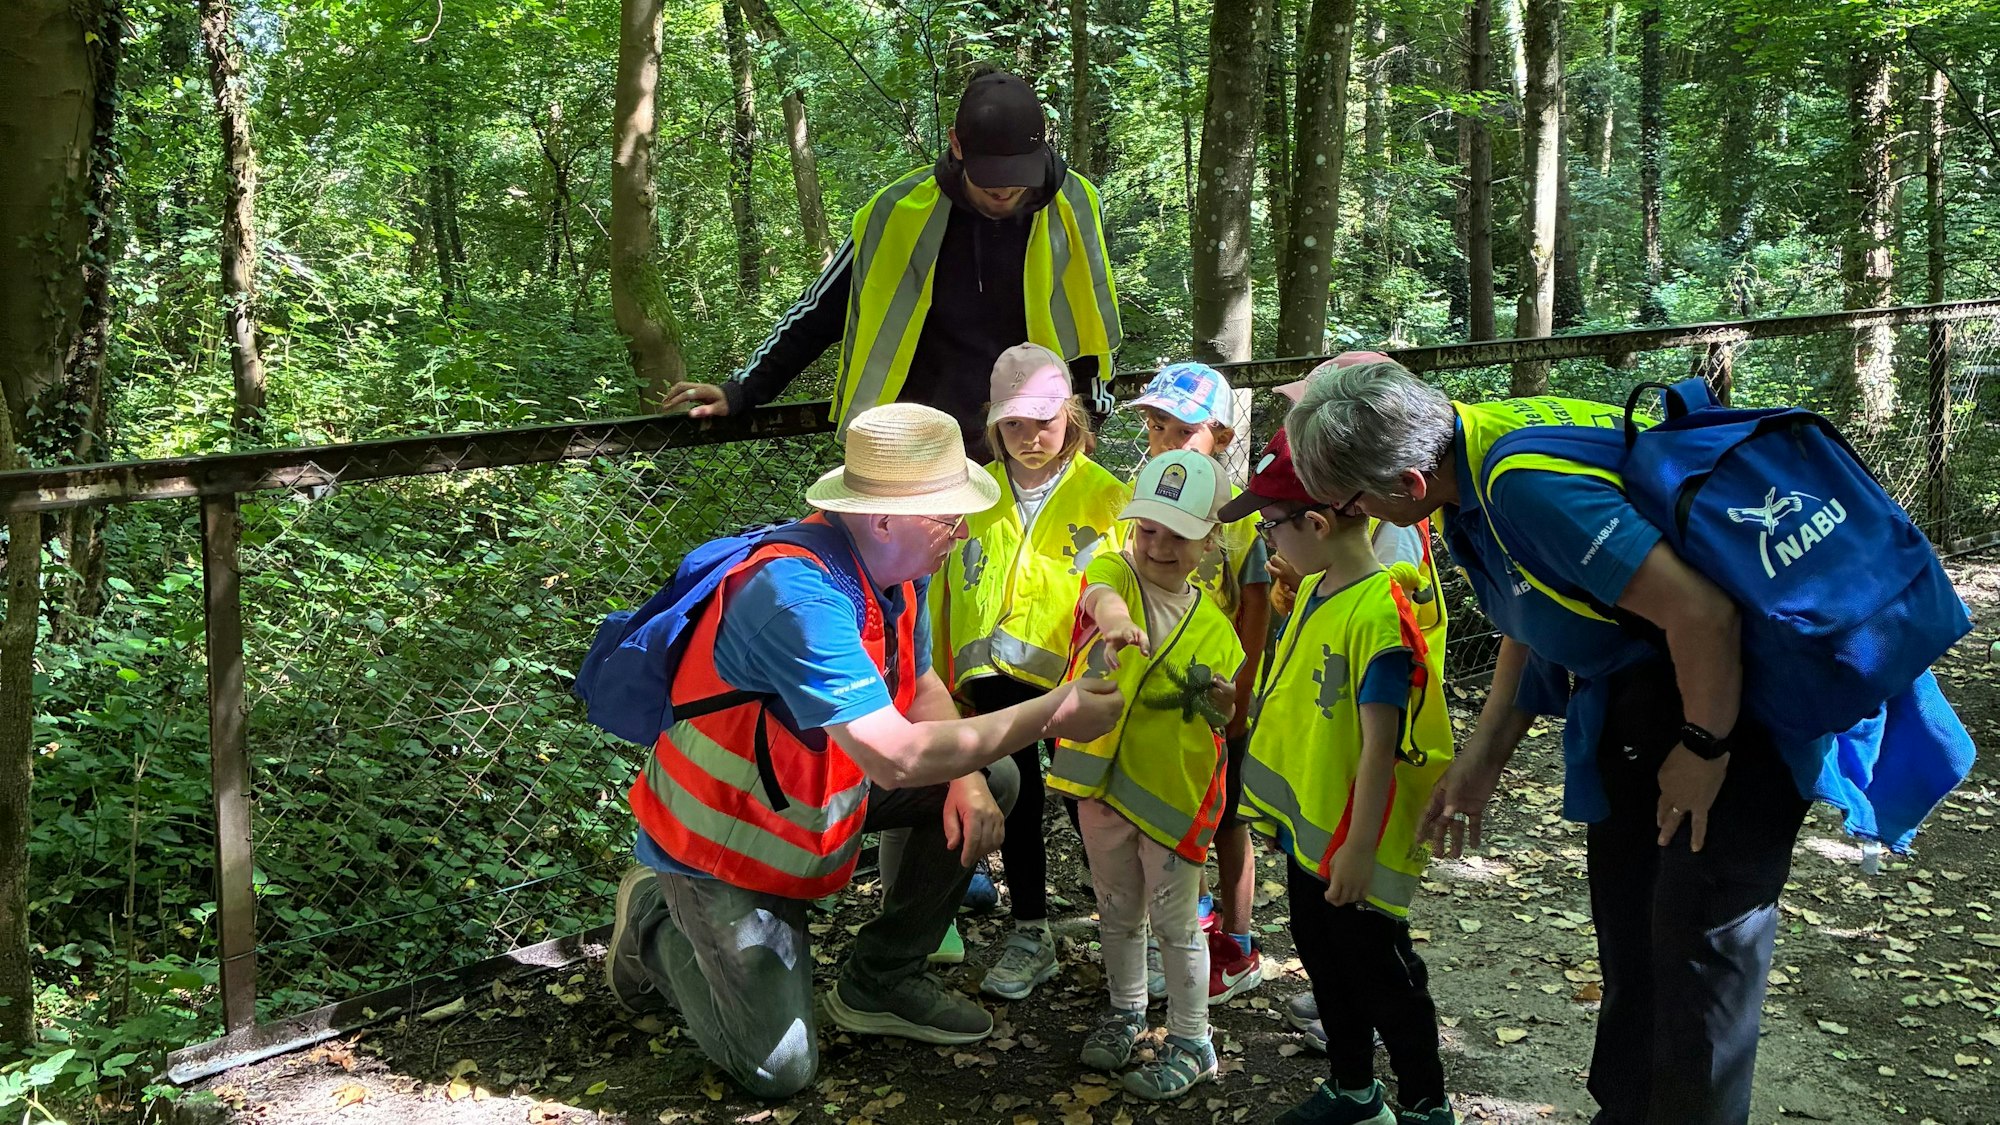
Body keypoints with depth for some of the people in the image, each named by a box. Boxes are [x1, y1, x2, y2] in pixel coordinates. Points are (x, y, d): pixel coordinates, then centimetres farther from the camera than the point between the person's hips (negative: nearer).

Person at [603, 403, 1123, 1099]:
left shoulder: (896, 565, -8)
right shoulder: (799, 592, -36)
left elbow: (919, 687, 7)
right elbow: (896, 758, -41)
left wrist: (966, 777, -12)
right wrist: (1053, 714, -36)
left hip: (821, 787, 8)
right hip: (727, 839, -8)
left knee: (991, 781, 1)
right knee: (781, 1069, -6)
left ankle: (881, 982, 14)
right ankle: (658, 923, 19)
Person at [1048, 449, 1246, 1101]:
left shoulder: (1213, 626, -1)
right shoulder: (1113, 572, -6)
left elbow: (1221, 724, 9)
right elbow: (1100, 590, -33)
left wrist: (1220, 706, -14)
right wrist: (1115, 616, -56)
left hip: (1174, 789, -1)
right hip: (1102, 778, 1)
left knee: (1174, 920, 7)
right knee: (1117, 910, 18)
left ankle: (1192, 1042, 24)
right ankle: (1126, 1011, 39)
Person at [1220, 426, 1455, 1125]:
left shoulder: (1380, 612, -26)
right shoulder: (1311, 591, 2)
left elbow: (1379, 744, -25)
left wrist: (1359, 846, -22)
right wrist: (1243, 701, 6)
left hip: (1357, 840, -9)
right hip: (1309, 823, 9)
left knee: (1379, 970, 8)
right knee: (1323, 960, 22)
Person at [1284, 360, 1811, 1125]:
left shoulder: (1530, 486, -34)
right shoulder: (1469, 459, -3)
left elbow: (1701, 612, -35)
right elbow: (1531, 625, 10)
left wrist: (1703, 750, -20)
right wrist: (1482, 758, 10)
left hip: (1731, 687, -10)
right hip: (1633, 687, 10)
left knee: (1701, 931, -5)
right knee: (1626, 918, 17)